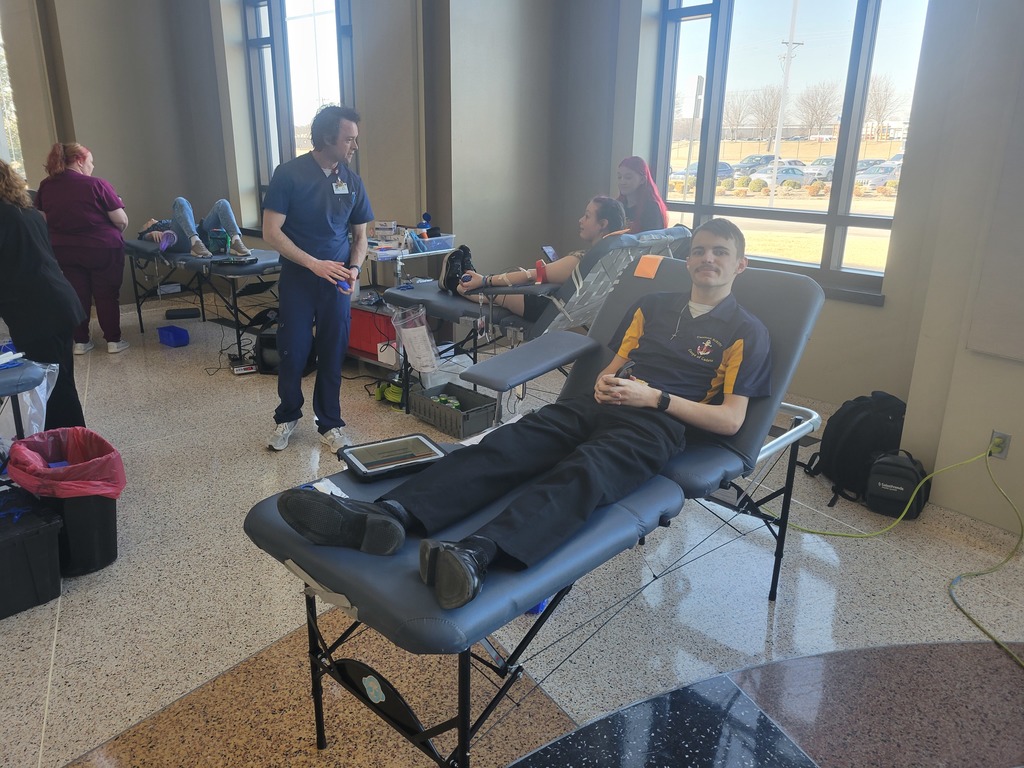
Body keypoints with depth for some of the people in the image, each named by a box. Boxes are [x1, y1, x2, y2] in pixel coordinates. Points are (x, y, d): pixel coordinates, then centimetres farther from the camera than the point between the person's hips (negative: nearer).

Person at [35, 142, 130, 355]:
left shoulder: (45, 186, 0)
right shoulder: (97, 184, -15)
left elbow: (42, 220, 7)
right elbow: (121, 220, -14)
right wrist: (113, 234, 7)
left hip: (65, 251, 4)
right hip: (102, 249, -4)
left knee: (77, 295, 14)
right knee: (106, 295, 7)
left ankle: (80, 341, 20)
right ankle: (113, 340, 12)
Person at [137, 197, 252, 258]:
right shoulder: (146, 232, 39)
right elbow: (145, 237, 14)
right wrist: (153, 233, -10)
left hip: (200, 233, 4)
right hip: (183, 241, -4)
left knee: (222, 204, -13)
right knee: (180, 202, -24)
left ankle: (235, 241, -43)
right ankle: (196, 243, -50)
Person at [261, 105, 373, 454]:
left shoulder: (352, 181, 3)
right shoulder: (289, 174, -9)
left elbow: (360, 236, 10)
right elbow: (271, 232, -12)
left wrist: (354, 268, -9)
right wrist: (314, 264, -20)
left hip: (337, 281, 3)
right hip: (297, 279, -2)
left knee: (333, 355, 7)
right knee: (292, 353, 6)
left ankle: (330, 424, 22)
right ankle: (287, 416, 29)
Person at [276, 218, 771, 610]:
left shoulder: (745, 332, 11)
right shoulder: (653, 307, 26)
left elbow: (730, 420, 2)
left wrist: (655, 397, -7)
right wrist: (604, 381, 2)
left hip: (655, 424, -5)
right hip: (599, 406, 5)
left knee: (581, 474, -39)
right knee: (502, 448, -24)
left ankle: (475, 555, -64)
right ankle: (384, 517, -44)